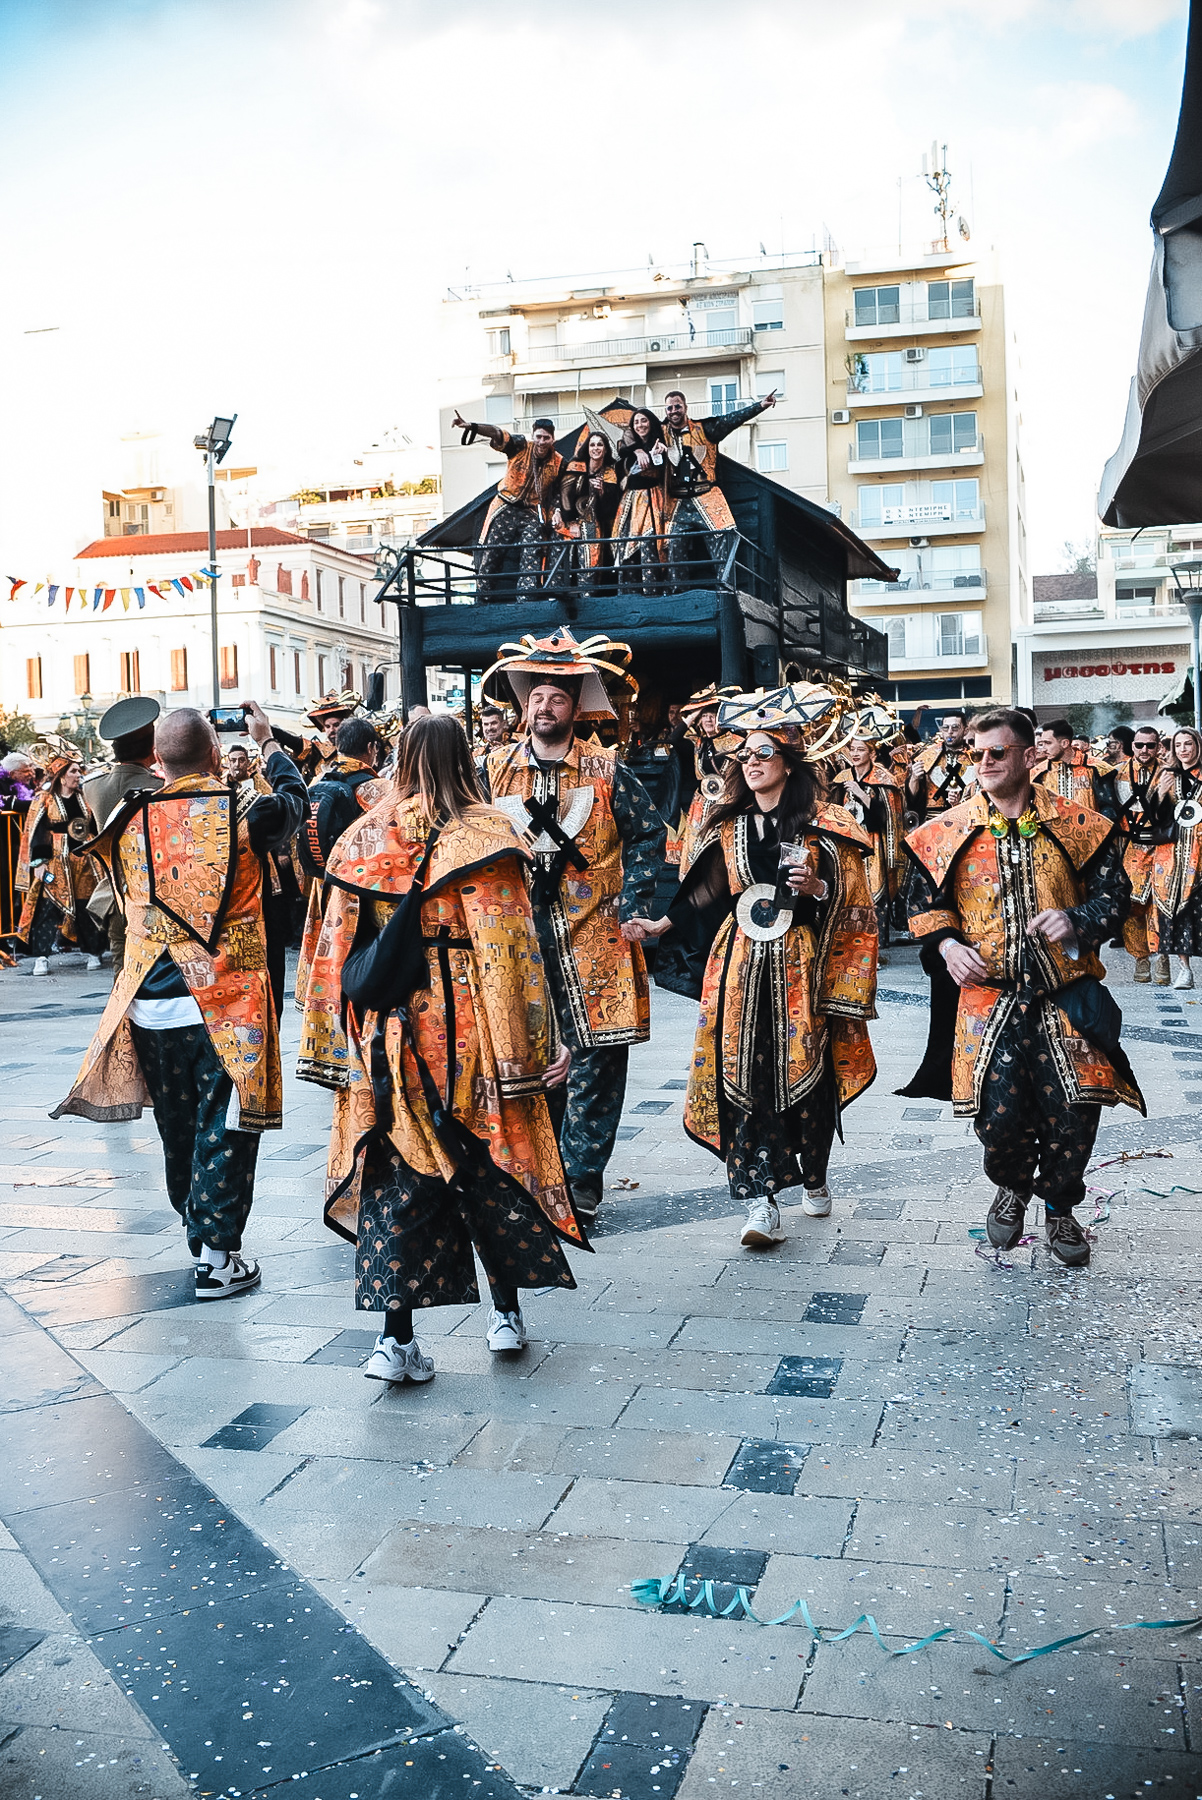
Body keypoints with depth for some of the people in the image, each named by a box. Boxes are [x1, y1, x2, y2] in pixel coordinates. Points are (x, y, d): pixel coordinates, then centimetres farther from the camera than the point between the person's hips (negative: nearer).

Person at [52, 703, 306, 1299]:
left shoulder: (131, 821, -2)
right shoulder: (243, 815, -10)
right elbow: (294, 795, 12)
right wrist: (266, 741, 28)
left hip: (151, 1006, 4)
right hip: (225, 1002, -3)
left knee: (177, 1127, 18)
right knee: (222, 1131, 4)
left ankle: (195, 1223, 35)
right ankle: (215, 1256, 7)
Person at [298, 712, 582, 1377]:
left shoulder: (363, 837, 5)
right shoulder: (481, 835, -7)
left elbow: (336, 948, 7)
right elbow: (507, 950, -11)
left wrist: (331, 1046, 14)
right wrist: (530, 1046, -8)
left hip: (385, 1032, 3)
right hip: (464, 1029, -2)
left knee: (397, 1173, 7)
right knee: (490, 1171, 13)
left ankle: (396, 1339, 4)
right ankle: (506, 1314, 25)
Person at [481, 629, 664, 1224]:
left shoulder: (607, 771, 3)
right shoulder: (494, 771, 8)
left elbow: (647, 835, 5)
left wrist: (631, 905, -4)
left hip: (594, 942, -1)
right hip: (517, 940, 2)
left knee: (594, 1060, -3)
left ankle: (580, 1187, 8)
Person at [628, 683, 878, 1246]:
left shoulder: (823, 825, 1)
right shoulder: (728, 827, 13)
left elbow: (852, 899, 1)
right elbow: (707, 893, 22)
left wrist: (815, 888, -17)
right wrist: (664, 923, 17)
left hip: (801, 966, -3)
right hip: (741, 967, 3)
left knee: (805, 1072, 3)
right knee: (741, 1077, -7)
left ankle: (814, 1178, 28)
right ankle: (760, 1202, -7)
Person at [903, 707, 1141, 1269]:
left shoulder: (1076, 825, 3)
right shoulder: (950, 831, 5)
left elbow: (1114, 892, 7)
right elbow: (925, 899, 12)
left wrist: (1077, 921, -12)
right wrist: (946, 942, -6)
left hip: (1064, 992, 0)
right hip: (988, 994, 0)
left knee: (1074, 1110, -4)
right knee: (999, 1112, -6)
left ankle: (1060, 1207, 25)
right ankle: (1012, 1188, 29)